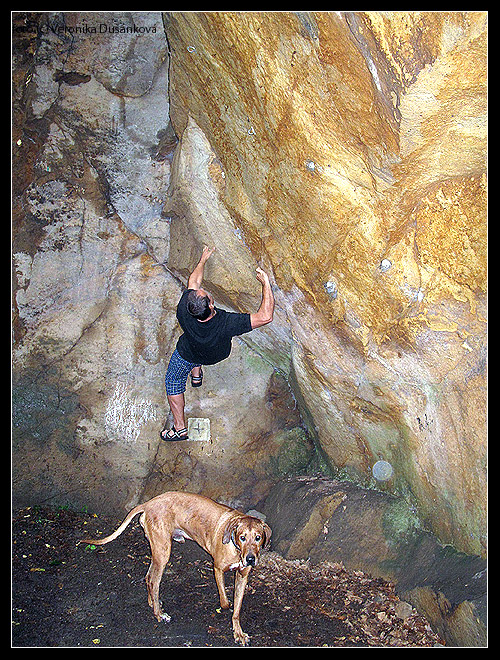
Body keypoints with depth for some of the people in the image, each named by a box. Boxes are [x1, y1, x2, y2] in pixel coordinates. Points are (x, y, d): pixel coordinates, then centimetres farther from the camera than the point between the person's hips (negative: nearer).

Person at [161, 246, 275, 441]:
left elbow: (193, 282, -21)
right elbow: (266, 317, -46)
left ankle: (180, 428, 30)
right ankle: (197, 373, 47)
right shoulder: (225, 324, -48)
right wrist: (265, 283, -41)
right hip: (217, 354, 0)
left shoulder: (184, 311, -40)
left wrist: (203, 259, -4)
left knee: (173, 383, 26)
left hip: (188, 355, 0)